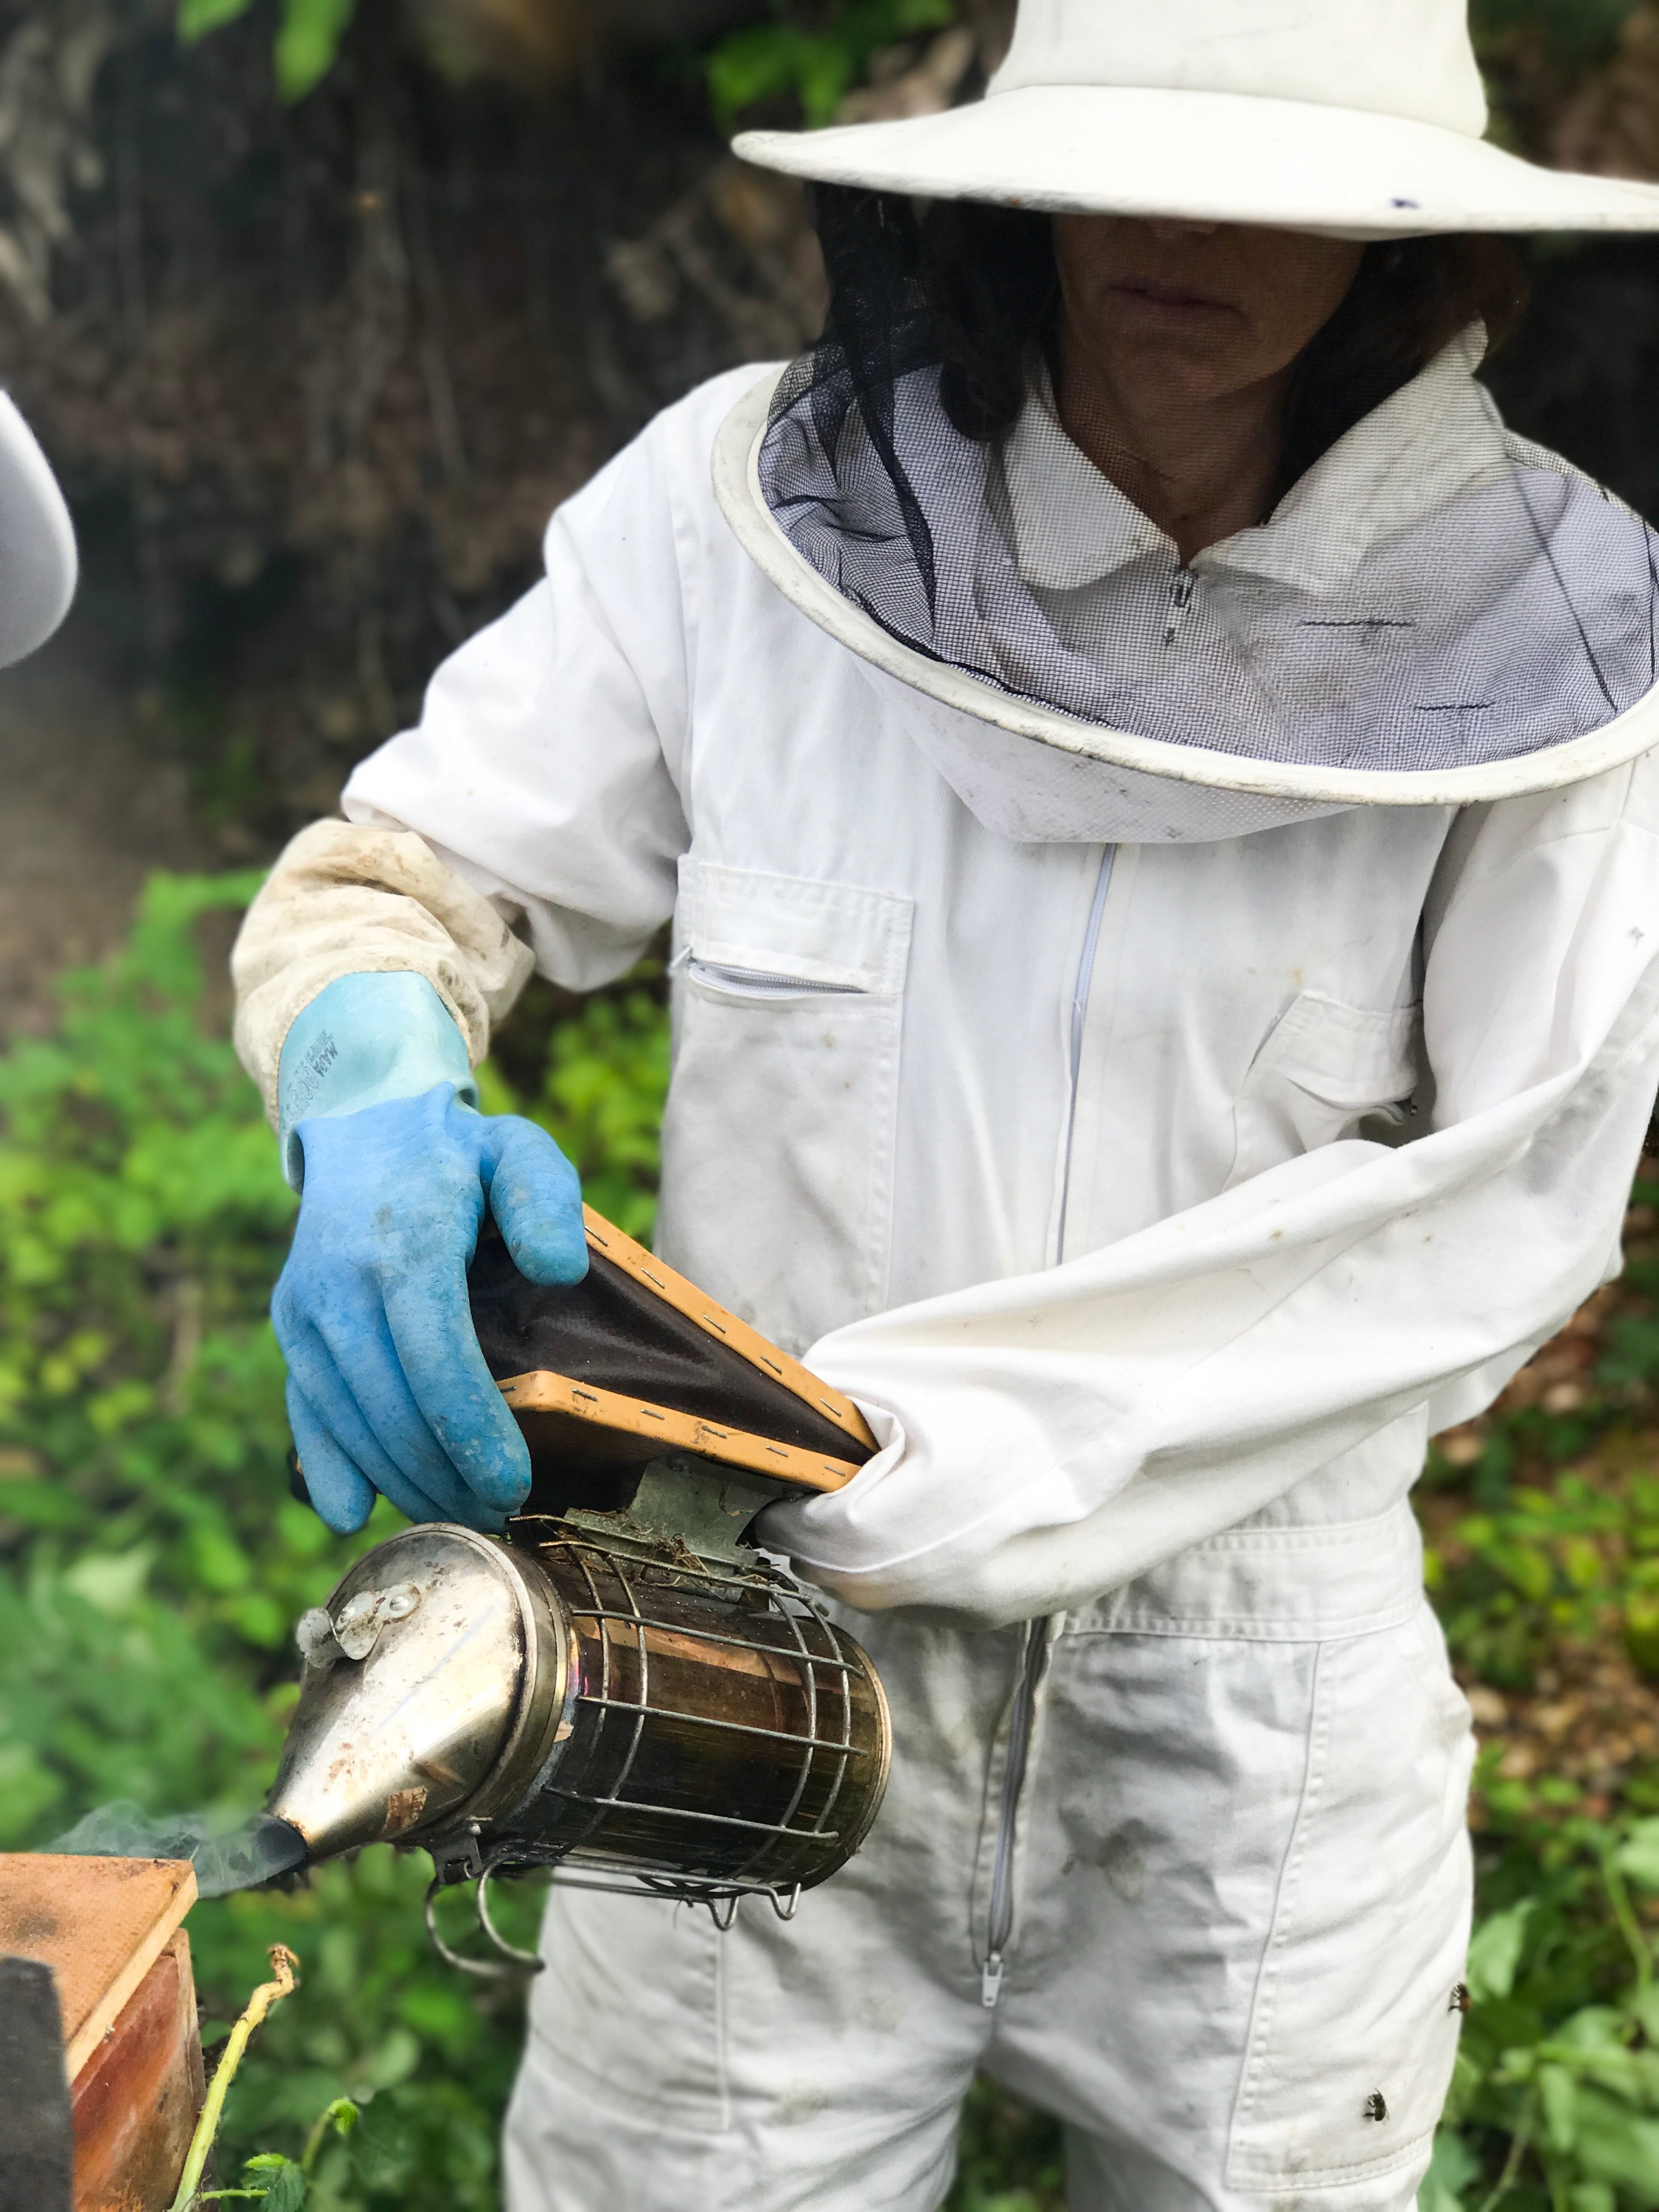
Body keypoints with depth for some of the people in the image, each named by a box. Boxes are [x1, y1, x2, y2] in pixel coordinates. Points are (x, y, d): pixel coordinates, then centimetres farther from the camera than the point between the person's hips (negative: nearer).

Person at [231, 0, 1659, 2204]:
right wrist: (382, 1106, -27)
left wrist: (874, 1464, -21)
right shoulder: (749, 506, -10)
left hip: (1256, 1719, 1)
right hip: (766, 1681, 0)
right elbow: (393, 871, -2)